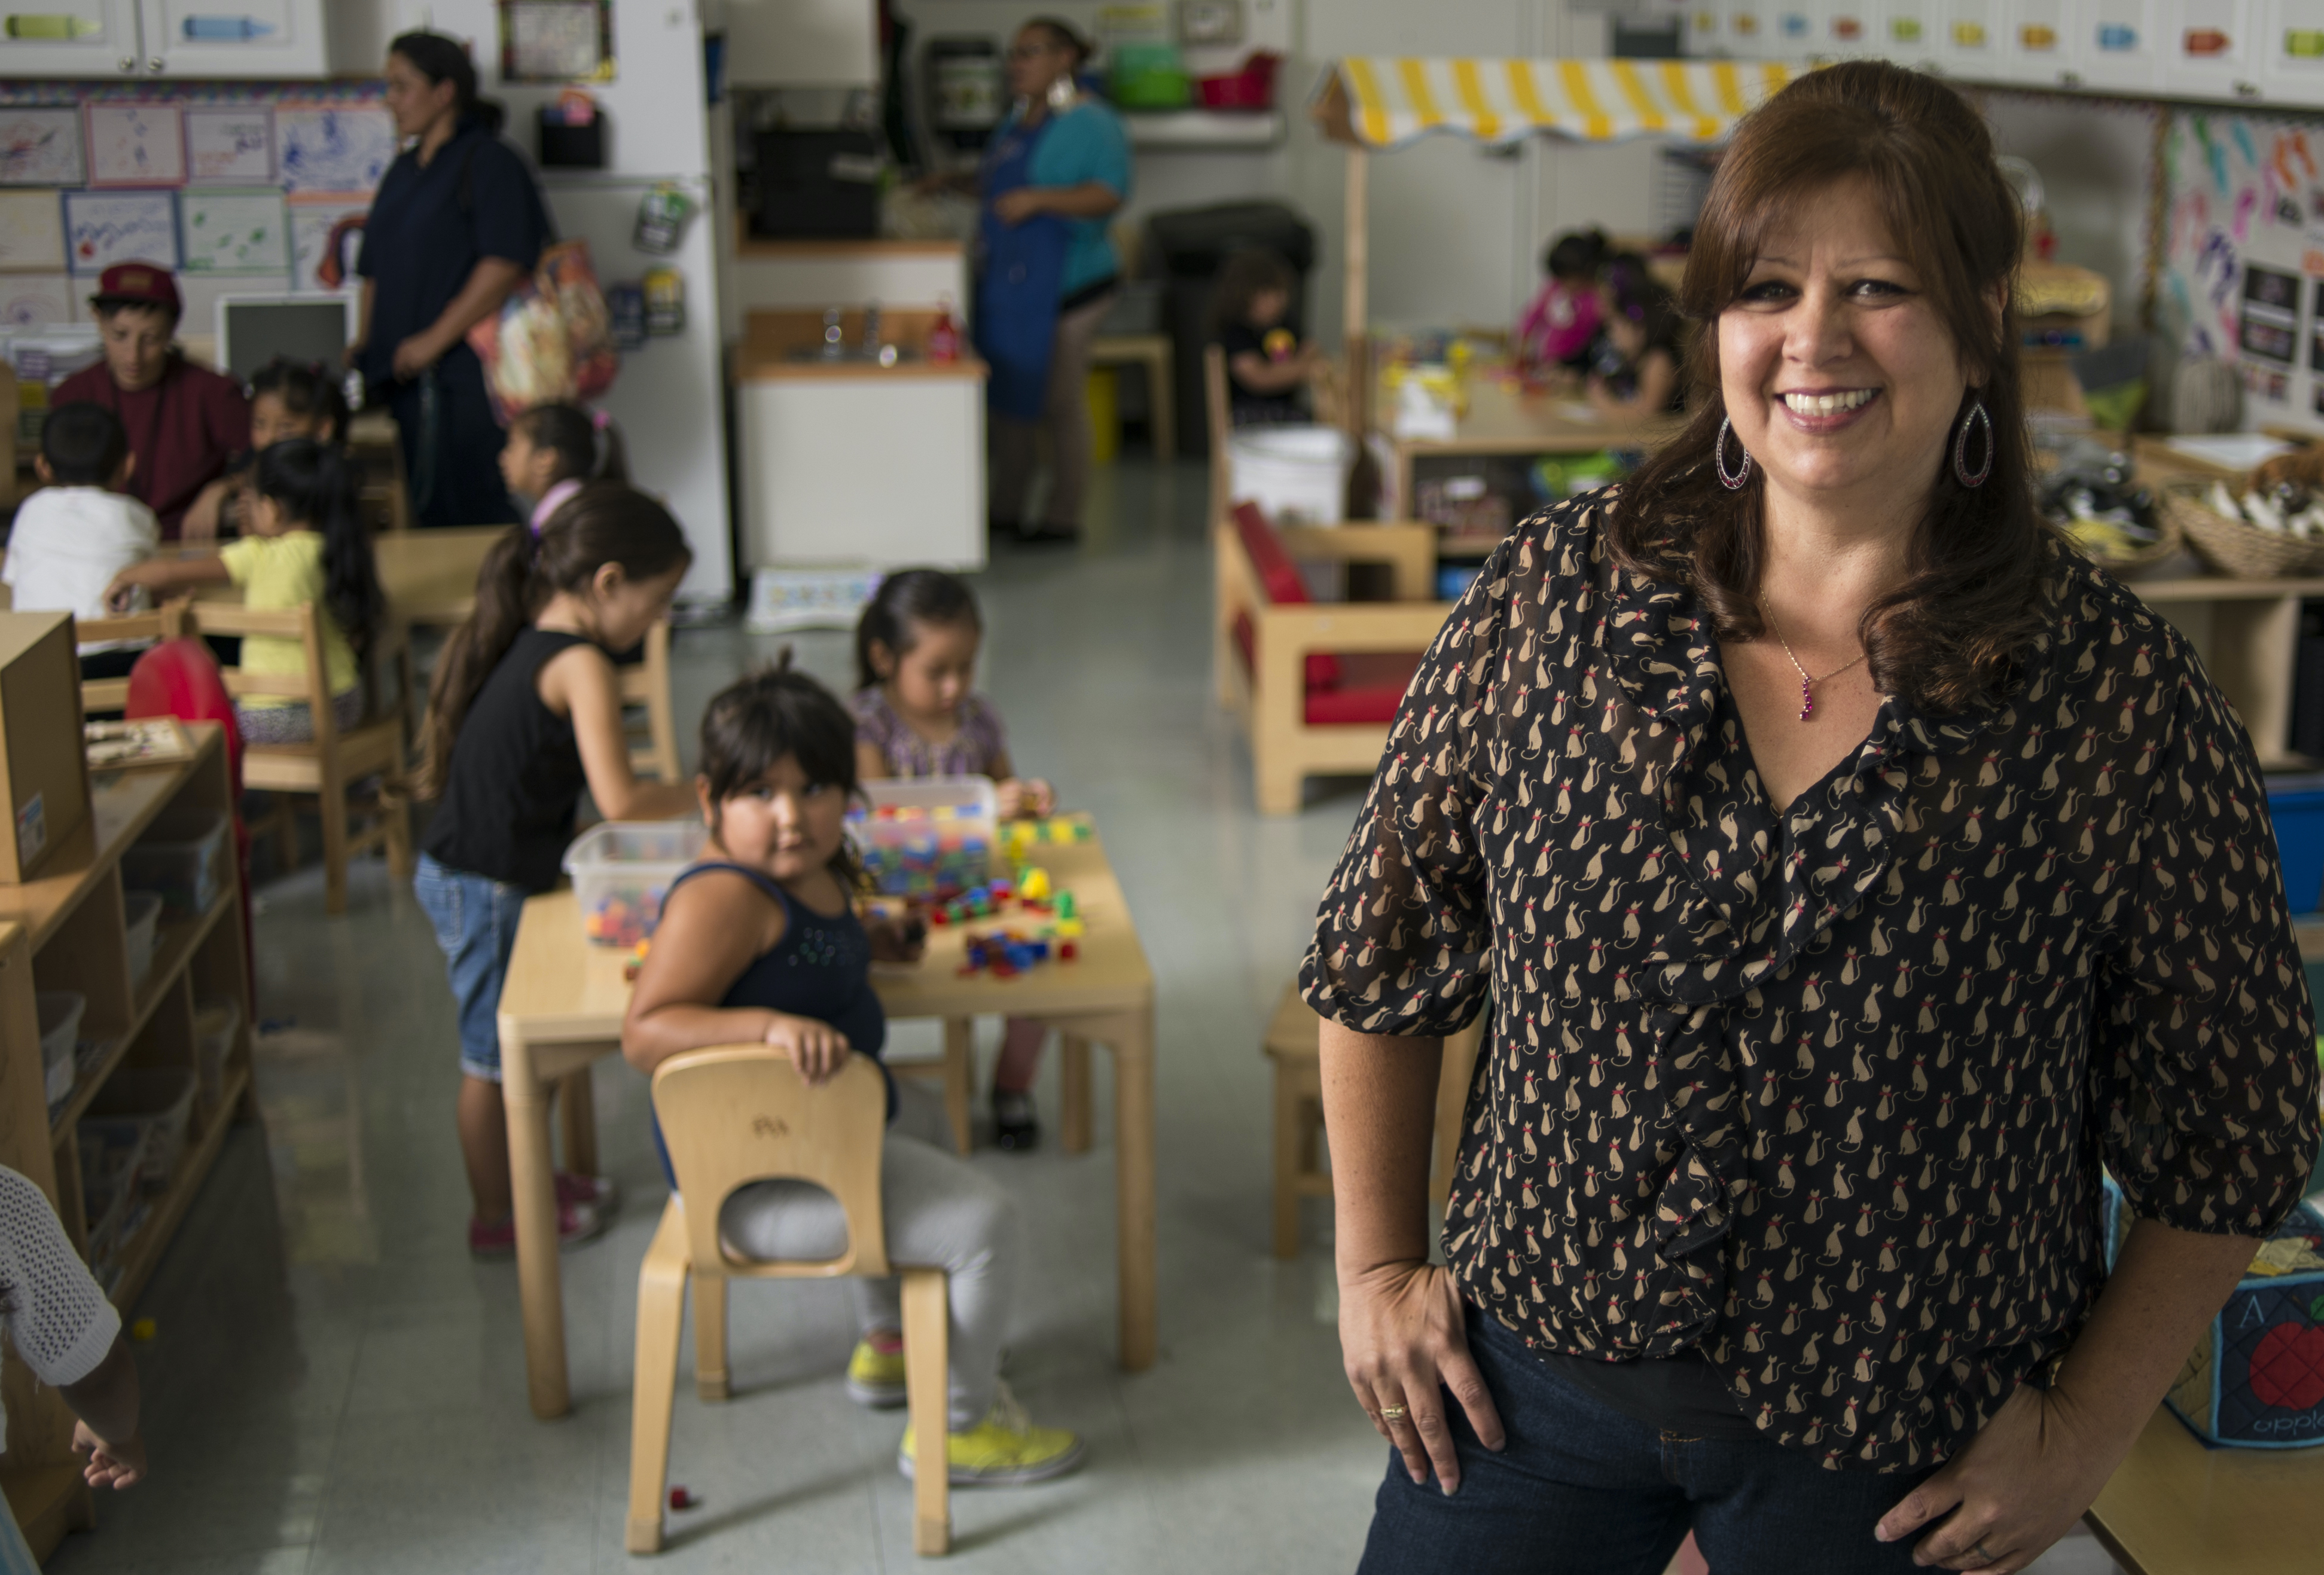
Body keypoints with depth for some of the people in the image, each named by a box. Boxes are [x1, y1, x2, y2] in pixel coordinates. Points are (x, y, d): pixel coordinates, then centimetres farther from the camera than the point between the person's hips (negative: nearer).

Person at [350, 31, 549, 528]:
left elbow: (506, 265, -18)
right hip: (405, 377, 8)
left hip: (466, 378, -8)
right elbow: (377, 270, 26)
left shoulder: (489, 162, -5)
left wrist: (434, 340, -18)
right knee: (423, 515, 7)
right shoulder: (403, 173, 21)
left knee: (471, 517, -10)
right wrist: (365, 340, 11)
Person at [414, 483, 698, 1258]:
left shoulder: (513, 643, 5)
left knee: (513, 1044, 22)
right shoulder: (581, 665, -22)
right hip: (488, 888, -9)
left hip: (455, 870, 9)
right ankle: (497, 1216, 24)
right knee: (494, 1057, 8)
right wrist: (707, 792, -15)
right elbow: (619, 799, -29)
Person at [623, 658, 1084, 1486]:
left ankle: (887, 1340, 51)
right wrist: (770, 1025, -46)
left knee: (924, 1118, 38)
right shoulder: (722, 897, -28)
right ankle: (958, 1425, 9)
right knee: (988, 1223, -12)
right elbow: (646, 1031, -34)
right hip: (761, 1181, -11)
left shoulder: (812, 874, 3)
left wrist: (864, 942, 9)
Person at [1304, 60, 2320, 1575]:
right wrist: (1377, 1264, 3)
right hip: (1528, 1371, 2)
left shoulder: (2123, 696, -13)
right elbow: (1384, 944, 3)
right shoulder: (1557, 595, -8)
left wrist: (2087, 1428, -3)